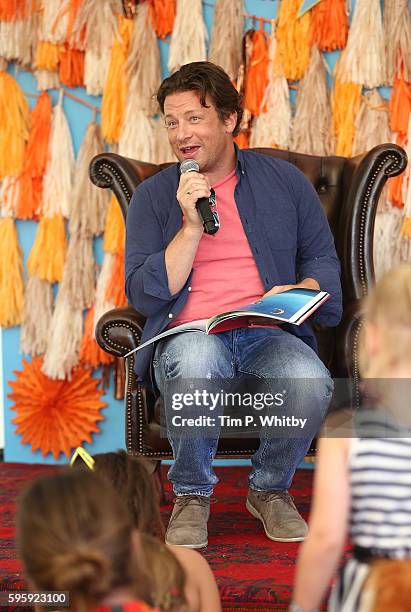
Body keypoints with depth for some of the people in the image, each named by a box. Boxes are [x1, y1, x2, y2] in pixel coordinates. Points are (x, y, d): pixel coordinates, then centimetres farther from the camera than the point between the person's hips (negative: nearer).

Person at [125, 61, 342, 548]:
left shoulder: (285, 181, 13)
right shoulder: (153, 195, 10)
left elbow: (323, 260, 16)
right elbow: (143, 295, 2)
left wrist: (298, 291, -7)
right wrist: (192, 225, -8)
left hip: (269, 335, 1)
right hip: (190, 337, -1)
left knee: (309, 380, -34)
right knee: (195, 364, -38)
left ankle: (270, 489, -2)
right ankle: (192, 495, -11)